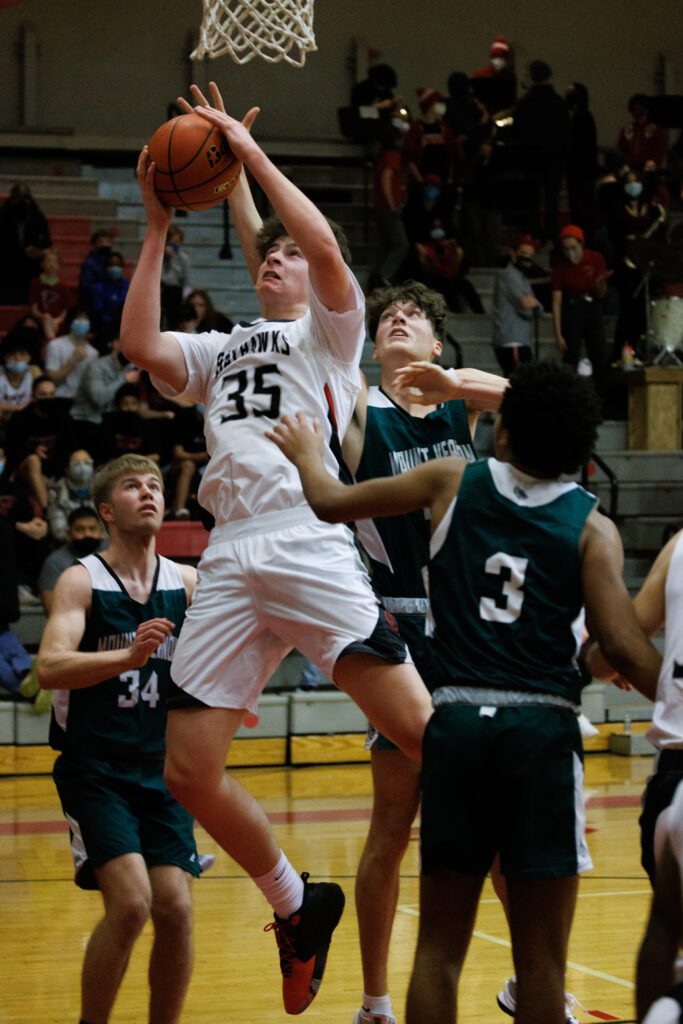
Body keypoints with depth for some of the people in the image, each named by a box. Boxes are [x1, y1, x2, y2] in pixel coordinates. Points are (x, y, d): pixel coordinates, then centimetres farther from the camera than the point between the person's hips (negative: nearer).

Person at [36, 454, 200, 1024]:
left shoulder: (187, 583, 5)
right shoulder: (82, 581, -7)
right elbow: (49, 669, -21)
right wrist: (127, 657, -36)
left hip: (162, 770, 4)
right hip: (93, 769, -4)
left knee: (175, 908, -8)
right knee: (130, 902, -19)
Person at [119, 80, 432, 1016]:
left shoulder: (329, 331, 13)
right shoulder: (220, 350, 26)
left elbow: (326, 246, -7)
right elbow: (140, 346, 8)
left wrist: (251, 153, -1)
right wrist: (157, 227, 9)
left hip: (310, 546, -5)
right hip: (230, 561, 5)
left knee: (420, 730, -19)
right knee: (190, 771, 1)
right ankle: (298, 907, 20)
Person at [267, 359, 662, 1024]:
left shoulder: (453, 483, 7)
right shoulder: (592, 528, 1)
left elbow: (329, 502, 17)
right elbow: (626, 650, -8)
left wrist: (306, 452, 37)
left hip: (457, 725, 2)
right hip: (543, 731, -2)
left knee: (439, 948, 10)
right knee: (540, 958, 2)